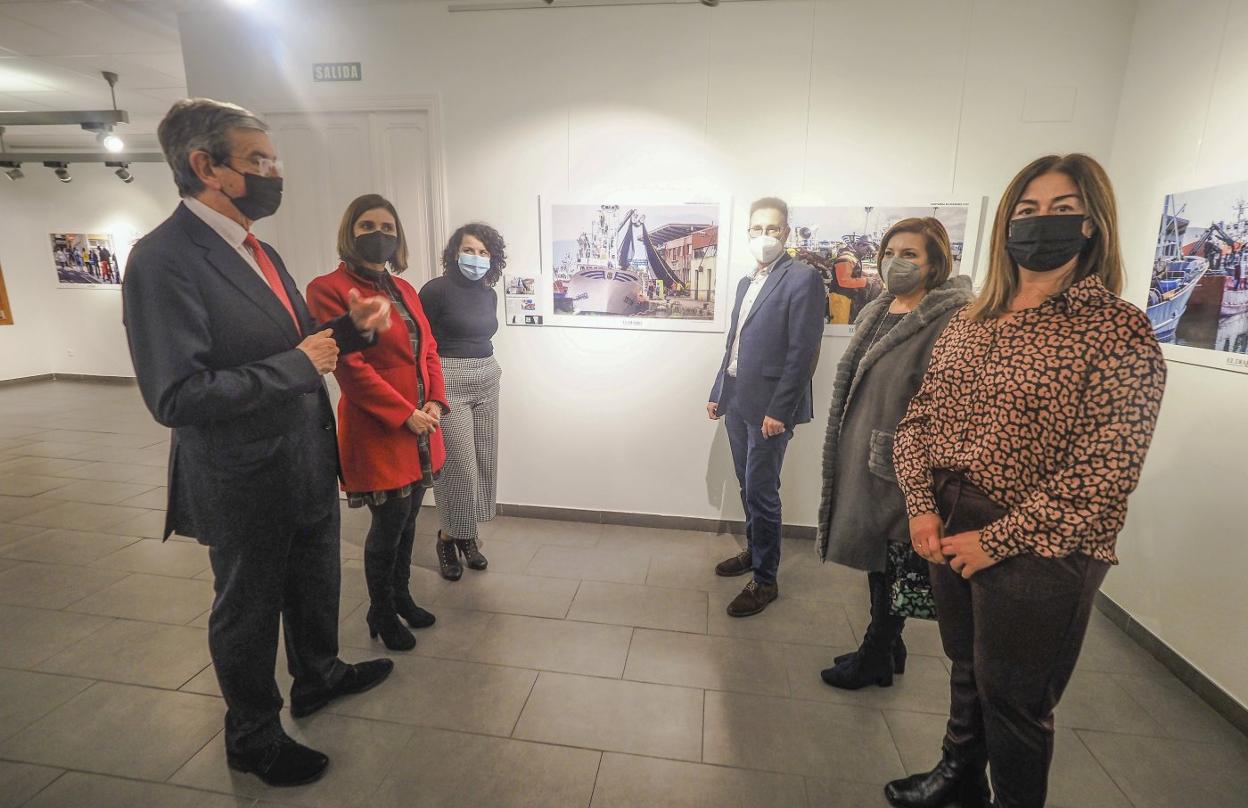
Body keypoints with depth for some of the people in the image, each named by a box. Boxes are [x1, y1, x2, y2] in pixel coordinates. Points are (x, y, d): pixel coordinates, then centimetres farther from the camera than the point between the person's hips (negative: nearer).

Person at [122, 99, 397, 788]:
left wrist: (348, 328, -4)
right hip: (247, 484, -8)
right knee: (248, 613, 15)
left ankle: (317, 676, 51)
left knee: (315, 587, 25)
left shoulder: (259, 252, 7)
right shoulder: (164, 260, -20)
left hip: (309, 467, 8)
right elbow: (176, 397, -26)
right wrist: (297, 365, -23)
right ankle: (252, 738, 39)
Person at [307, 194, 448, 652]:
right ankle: (380, 613, 29)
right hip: (377, 431, -6)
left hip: (420, 430, 7)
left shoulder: (403, 288, 13)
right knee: (389, 525, 5)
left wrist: (435, 402, -3)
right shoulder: (328, 289, -9)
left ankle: (401, 596, 39)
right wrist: (406, 414, -16)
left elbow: (428, 349, 12)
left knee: (408, 520, 17)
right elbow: (350, 366, -16)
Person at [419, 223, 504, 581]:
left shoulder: (489, 294, 10)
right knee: (460, 466, -4)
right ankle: (448, 537, 19)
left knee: (484, 462, 9)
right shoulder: (436, 289, -9)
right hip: (449, 383, -7)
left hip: (487, 381, 7)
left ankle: (467, 535, 25)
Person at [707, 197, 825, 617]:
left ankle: (765, 580, 15)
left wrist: (780, 410, -18)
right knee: (748, 487, 17)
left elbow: (803, 352, -15)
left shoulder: (803, 278, -9)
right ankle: (754, 551, 35)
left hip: (769, 407, -7)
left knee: (761, 492, 0)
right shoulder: (747, 282, 16)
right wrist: (717, 393, 15)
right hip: (736, 402, 7)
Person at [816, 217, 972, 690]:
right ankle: (886, 647, 38)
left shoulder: (953, 319, -15)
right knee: (874, 557, 19)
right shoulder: (875, 313, 11)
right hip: (858, 458, 8)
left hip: (896, 467, -8)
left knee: (891, 564, 8)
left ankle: (876, 659, 28)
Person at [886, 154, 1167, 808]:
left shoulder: (1120, 330, -10)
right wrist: (922, 506, -8)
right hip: (948, 533, 5)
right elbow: (918, 419, 4)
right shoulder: (970, 323, 6)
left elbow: (1104, 469, -17)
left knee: (1013, 701, 13)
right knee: (966, 669, 24)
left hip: (1037, 553, -5)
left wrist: (996, 539, -18)